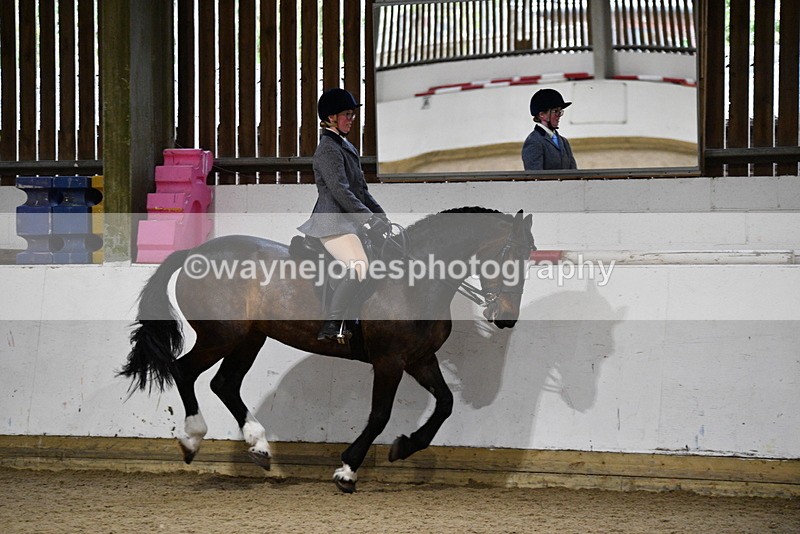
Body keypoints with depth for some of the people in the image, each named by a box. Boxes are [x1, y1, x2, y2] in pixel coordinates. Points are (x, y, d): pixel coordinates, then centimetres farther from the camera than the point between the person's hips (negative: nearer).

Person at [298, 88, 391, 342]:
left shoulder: (345, 147, 21)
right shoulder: (328, 150, -11)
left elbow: (360, 189, 24)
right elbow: (340, 191, -20)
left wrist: (381, 215, 15)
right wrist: (369, 219, -21)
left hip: (347, 222, 11)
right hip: (333, 222, -11)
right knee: (359, 267, -28)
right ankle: (331, 326, -28)